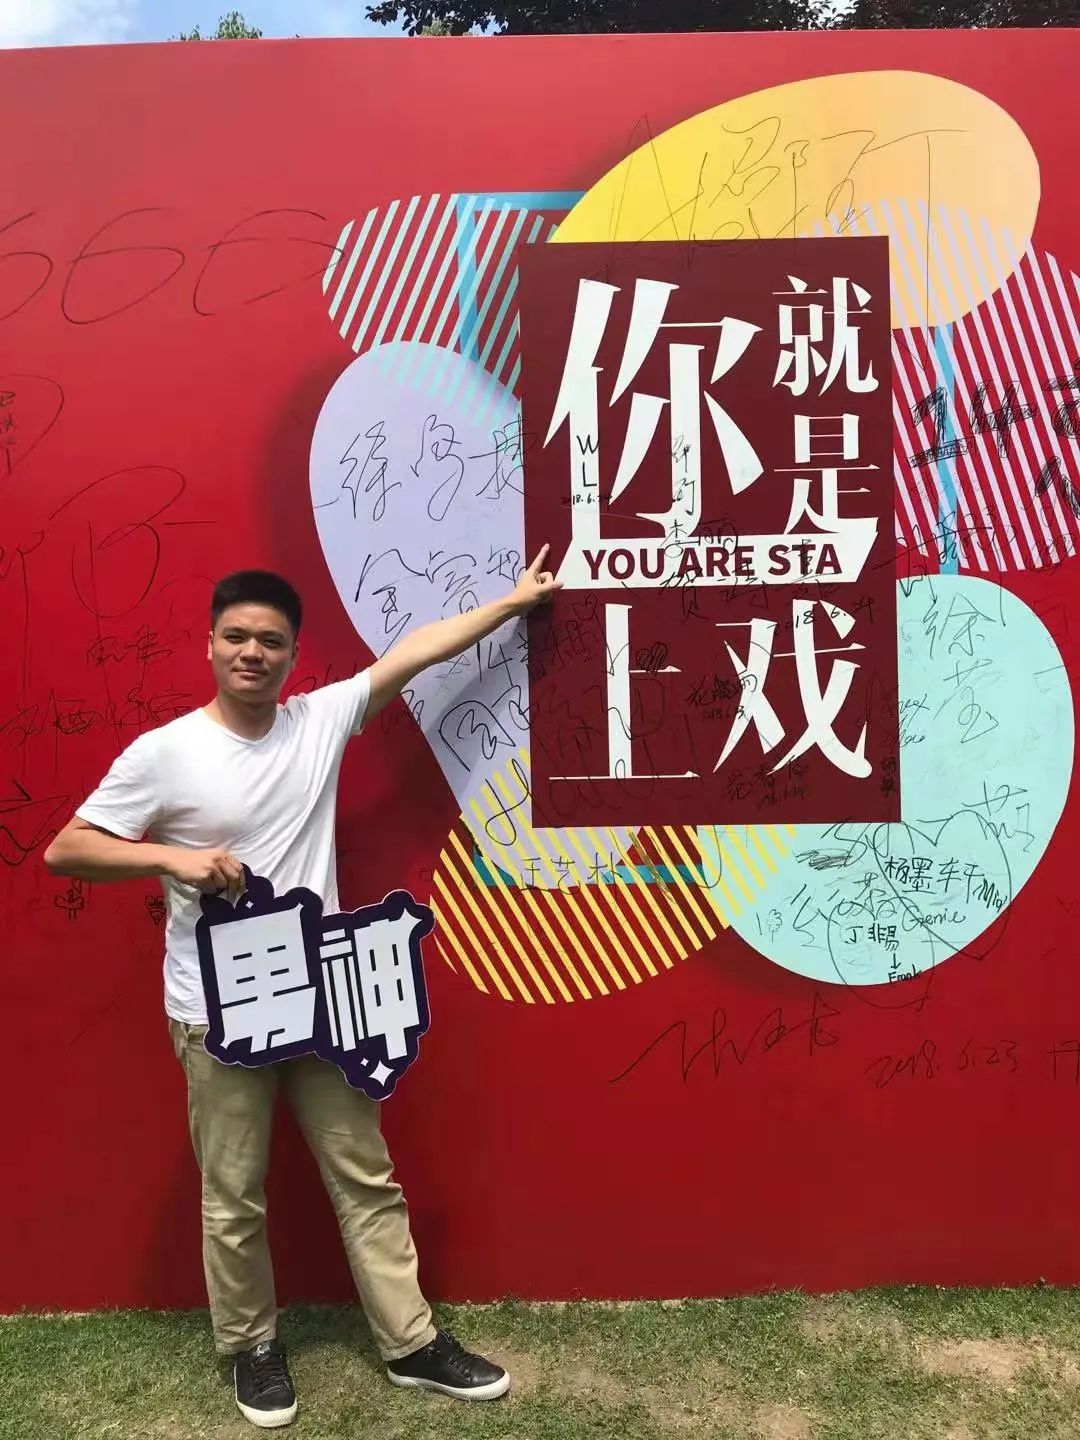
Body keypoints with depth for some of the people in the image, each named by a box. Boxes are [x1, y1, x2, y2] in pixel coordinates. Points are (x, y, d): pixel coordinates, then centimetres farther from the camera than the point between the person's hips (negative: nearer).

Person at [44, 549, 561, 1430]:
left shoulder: (322, 720, -1)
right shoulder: (163, 753, -10)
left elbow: (415, 652, 1)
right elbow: (64, 851, -7)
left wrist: (514, 601, 6)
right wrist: (174, 858, -21)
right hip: (218, 1016, -3)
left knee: (367, 1177, 14)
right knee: (234, 1199, 14)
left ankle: (411, 1343, 30)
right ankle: (253, 1348, 38)